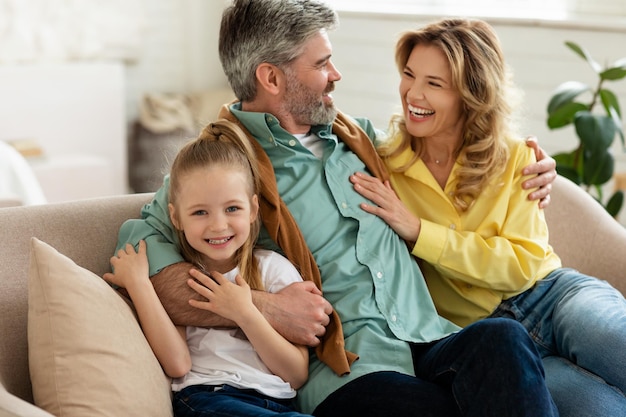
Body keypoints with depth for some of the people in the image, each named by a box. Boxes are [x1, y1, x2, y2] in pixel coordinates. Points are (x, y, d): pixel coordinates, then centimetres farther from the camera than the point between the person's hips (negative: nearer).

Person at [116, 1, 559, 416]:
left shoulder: (356, 134, 22)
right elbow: (140, 247, -15)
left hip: (433, 342, 6)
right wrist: (263, 307, -22)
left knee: (503, 337, -27)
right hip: (347, 374, -6)